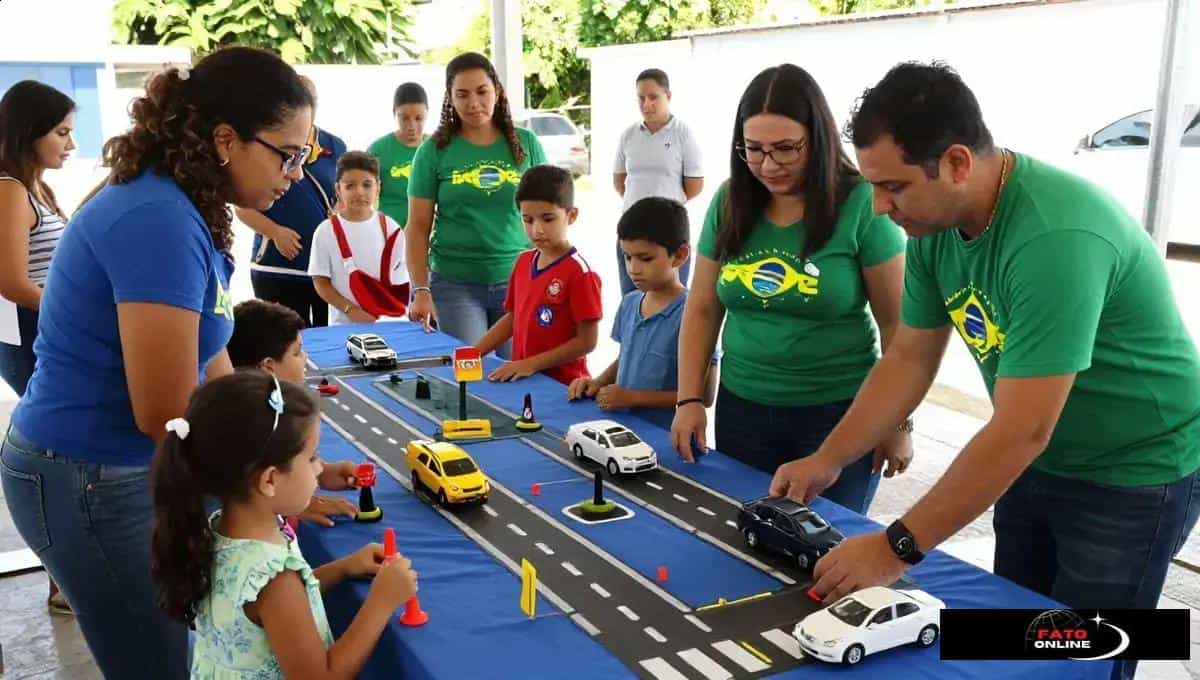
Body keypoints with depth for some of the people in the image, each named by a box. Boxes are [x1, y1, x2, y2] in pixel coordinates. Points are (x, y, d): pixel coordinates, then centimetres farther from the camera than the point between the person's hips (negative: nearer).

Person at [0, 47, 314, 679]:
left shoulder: (177, 207, 3)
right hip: (93, 483, -9)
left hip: (121, 467, 9)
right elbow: (165, 415, -25)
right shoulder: (160, 222, -27)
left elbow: (209, 366, 7)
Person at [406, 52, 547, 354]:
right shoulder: (435, 150, 1)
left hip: (518, 280, 2)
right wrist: (420, 290, -5)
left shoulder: (526, 144, 5)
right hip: (455, 283, -1)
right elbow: (418, 227, 2)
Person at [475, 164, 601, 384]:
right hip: (520, 379, 6)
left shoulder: (579, 273, -12)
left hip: (562, 385, -6)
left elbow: (586, 341, -12)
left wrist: (532, 364, -14)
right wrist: (473, 354, 7)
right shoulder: (523, 261, 9)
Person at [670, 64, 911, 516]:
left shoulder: (861, 204, -11)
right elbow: (702, 311, 7)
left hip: (838, 414, -4)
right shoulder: (729, 203, 1)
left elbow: (897, 324, -6)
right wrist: (689, 399, -1)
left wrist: (897, 422, -3)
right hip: (741, 409, 4)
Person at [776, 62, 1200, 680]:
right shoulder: (935, 224, -10)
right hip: (1036, 462, 7)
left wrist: (897, 547, -29)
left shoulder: (1056, 238, -34)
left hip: (1132, 475, -7)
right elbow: (909, 359, 0)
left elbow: (1021, 431, -34)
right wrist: (826, 460, -6)